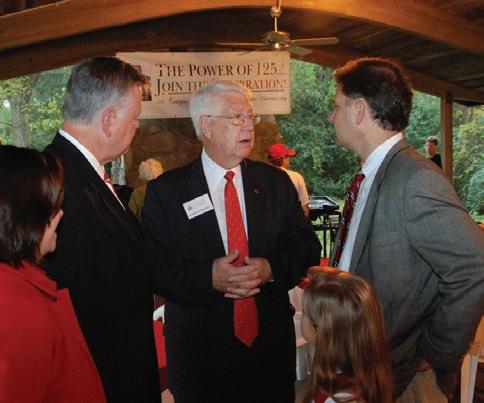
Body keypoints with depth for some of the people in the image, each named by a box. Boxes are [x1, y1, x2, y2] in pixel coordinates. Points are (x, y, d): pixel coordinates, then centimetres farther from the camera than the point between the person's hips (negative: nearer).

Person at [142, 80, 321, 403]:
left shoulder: (276, 182, 3)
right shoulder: (166, 191, -5)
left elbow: (307, 247, 3)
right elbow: (152, 264, -11)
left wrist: (272, 268, -16)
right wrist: (208, 277, -23)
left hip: (272, 342, 3)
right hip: (199, 347, -3)